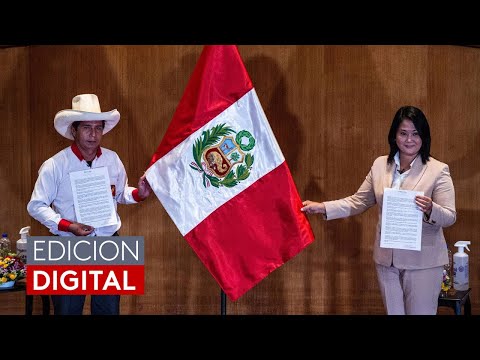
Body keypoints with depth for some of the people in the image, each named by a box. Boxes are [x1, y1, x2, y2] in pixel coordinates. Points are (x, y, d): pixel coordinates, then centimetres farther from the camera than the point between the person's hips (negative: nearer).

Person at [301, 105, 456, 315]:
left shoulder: (438, 170, -8)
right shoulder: (380, 165, 5)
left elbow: (450, 217, -9)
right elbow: (358, 202, 10)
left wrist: (430, 210, -30)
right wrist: (322, 208, 0)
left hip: (422, 261, -4)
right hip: (386, 259, 4)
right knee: (393, 311, 15)